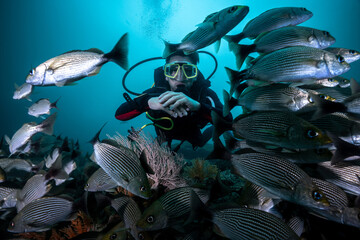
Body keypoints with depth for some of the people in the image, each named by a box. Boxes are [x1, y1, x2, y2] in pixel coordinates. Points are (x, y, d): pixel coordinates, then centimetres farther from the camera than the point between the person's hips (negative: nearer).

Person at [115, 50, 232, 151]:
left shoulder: (205, 94, -34)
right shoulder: (156, 92, -33)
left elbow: (229, 122, -48)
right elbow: (119, 114, -41)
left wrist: (197, 106, -68)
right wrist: (149, 101, -62)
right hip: (165, 143, 0)